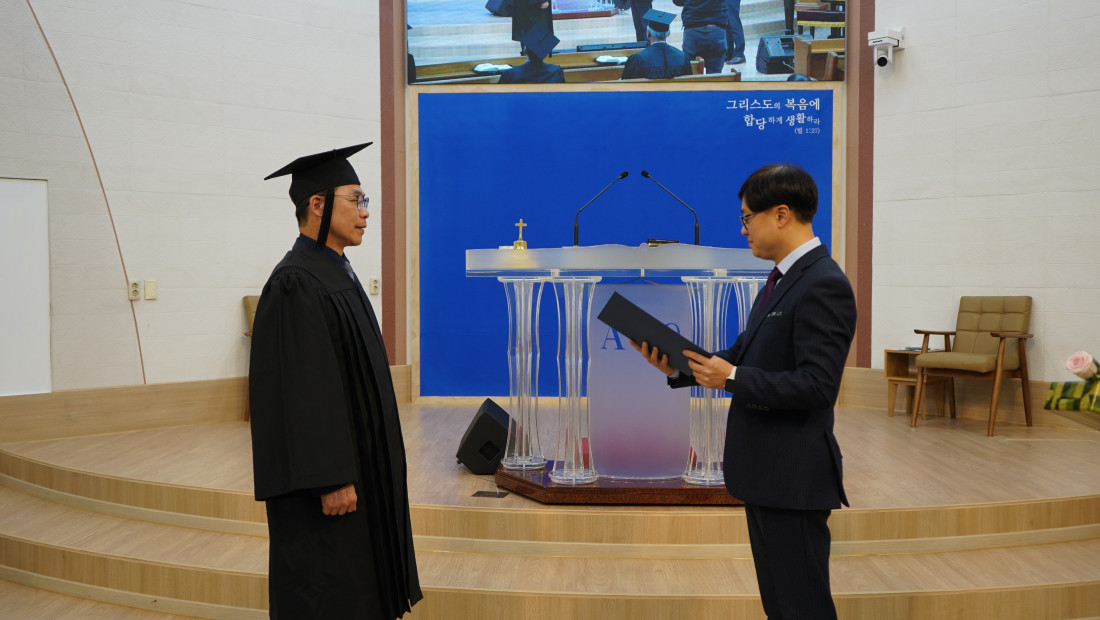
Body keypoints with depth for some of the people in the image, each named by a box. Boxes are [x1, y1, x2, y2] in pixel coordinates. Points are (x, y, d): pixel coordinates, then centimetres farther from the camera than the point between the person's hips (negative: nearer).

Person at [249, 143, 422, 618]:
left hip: (353, 460, 10)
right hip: (325, 469, -10)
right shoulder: (295, 284, -18)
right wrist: (331, 479, -24)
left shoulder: (334, 273, 12)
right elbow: (303, 388, -23)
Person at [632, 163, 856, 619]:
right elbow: (745, 354, 15)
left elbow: (816, 387, -25)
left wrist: (732, 378, -21)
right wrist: (678, 367, 3)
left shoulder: (823, 285, -19)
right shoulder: (783, 277, 12)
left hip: (793, 476, -10)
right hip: (765, 470, 10)